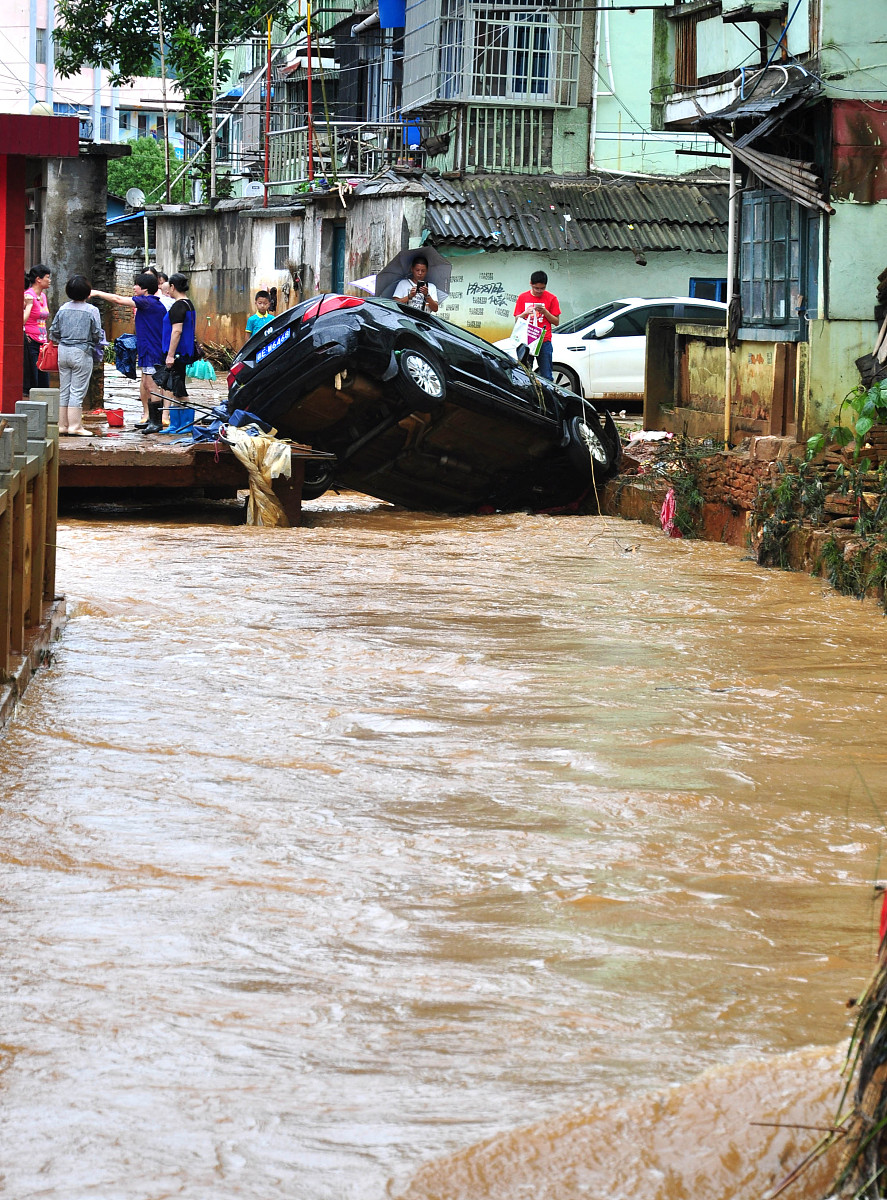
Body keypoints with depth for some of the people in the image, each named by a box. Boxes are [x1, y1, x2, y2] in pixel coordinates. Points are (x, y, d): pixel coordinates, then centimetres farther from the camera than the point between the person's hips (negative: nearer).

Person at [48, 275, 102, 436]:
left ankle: (62, 424, 14)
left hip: (63, 351, 5)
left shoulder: (63, 309, 3)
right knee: (77, 391, -2)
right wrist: (92, 343, 14)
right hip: (82, 353, -5)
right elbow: (97, 335, -7)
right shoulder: (92, 310, -9)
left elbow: (54, 332, 6)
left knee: (64, 390, 11)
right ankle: (74, 426, -3)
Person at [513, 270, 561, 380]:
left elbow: (556, 322, 5)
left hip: (544, 342, -2)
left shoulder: (551, 298, 4)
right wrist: (525, 313, -11)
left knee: (546, 376, -4)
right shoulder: (522, 297, 8)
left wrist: (545, 312, -11)